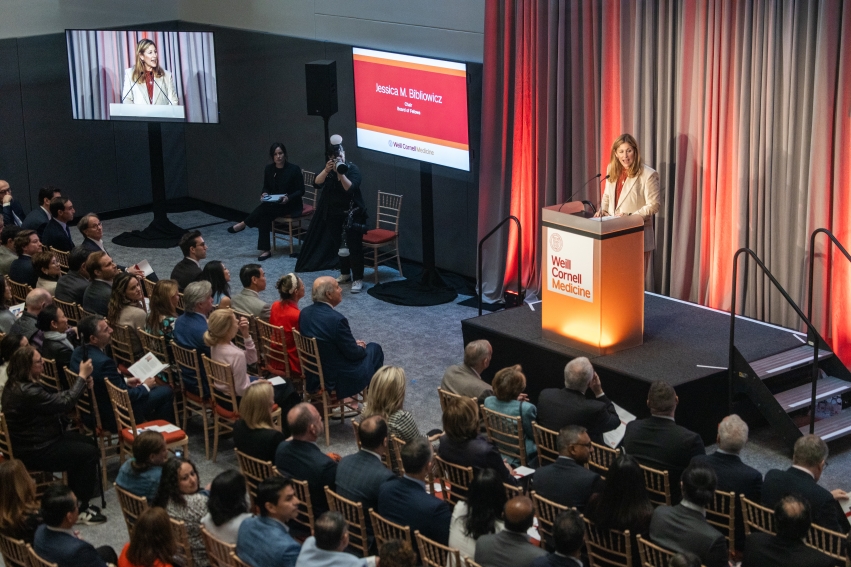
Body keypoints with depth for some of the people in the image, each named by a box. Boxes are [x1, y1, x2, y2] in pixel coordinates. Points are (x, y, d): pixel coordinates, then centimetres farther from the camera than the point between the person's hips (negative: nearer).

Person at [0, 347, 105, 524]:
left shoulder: (16, 385, 6)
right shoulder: (26, 392, -29)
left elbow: (55, 398, 7)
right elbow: (65, 403, -26)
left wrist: (83, 384, -7)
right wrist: (82, 376, -15)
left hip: (34, 441, 11)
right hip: (35, 452, -11)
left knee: (88, 442, 17)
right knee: (90, 454, -9)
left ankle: (74, 498, 26)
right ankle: (80, 509, 0)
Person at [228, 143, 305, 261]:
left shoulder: (294, 169, -11)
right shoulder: (269, 169, 2)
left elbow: (301, 191, -9)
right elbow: (266, 187, 13)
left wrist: (288, 198, -26)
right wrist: (265, 194, -10)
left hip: (291, 205, -4)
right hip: (274, 204, 4)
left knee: (265, 208, -32)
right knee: (264, 216, -29)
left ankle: (243, 224, -16)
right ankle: (265, 250, -27)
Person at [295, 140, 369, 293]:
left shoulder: (352, 169, -12)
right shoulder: (328, 169, 2)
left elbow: (351, 188, -26)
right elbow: (317, 183, -14)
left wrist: (341, 173, -35)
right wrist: (326, 170, -29)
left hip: (352, 213, -5)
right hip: (334, 213, 5)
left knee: (354, 245, -7)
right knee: (338, 244, 14)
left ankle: (358, 279, -4)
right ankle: (345, 273, 30)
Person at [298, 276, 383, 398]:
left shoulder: (305, 313, -5)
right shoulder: (336, 319, -29)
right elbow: (353, 353, -19)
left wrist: (354, 344, 11)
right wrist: (361, 348, 4)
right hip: (340, 378, -7)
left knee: (358, 348, 30)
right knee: (374, 348, 18)